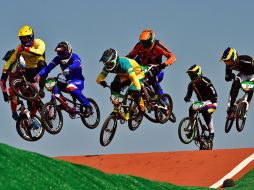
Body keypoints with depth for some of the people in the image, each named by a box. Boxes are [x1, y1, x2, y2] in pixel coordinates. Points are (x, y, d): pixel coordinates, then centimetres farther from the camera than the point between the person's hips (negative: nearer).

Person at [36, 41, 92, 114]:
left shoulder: (74, 57, -14)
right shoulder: (58, 58, 1)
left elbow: (76, 64, -38)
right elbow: (49, 67, -13)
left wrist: (68, 69, -58)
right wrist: (39, 74, -30)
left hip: (78, 81, -6)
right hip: (68, 81, 6)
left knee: (71, 88, -38)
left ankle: (88, 106, -24)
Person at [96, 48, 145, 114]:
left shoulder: (124, 63, -39)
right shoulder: (107, 67, -21)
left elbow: (133, 77, -49)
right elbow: (98, 79, -25)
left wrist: (138, 90, -60)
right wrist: (102, 82, -49)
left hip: (136, 73, -6)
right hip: (124, 76, 6)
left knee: (134, 91, -29)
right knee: (114, 86, -22)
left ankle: (142, 109, -3)